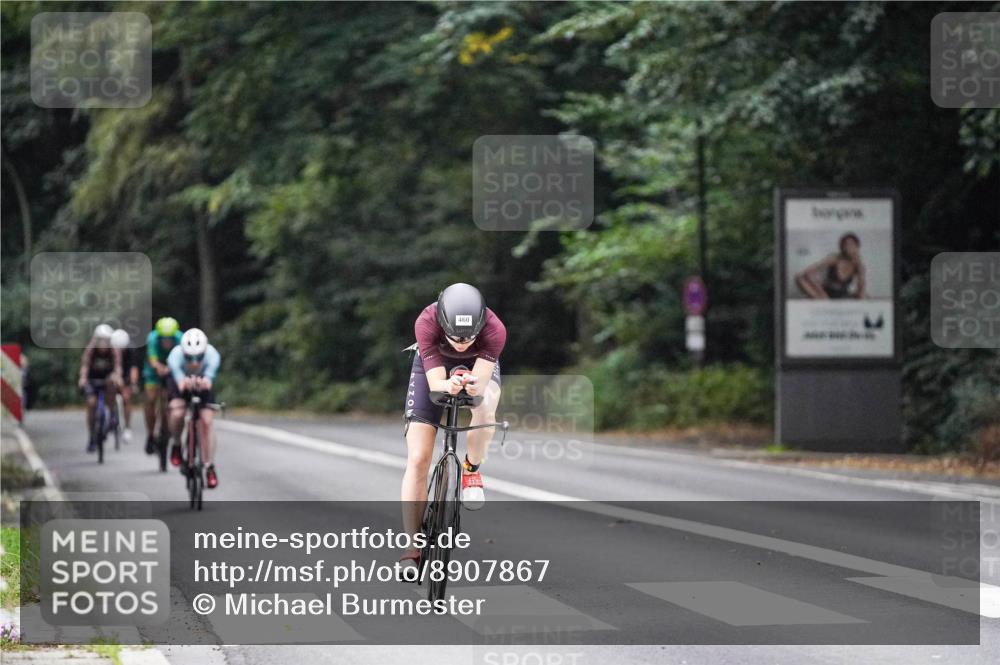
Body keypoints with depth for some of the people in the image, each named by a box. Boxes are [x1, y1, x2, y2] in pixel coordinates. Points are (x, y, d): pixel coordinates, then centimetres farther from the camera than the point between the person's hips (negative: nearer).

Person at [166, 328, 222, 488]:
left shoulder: (212, 354, -39)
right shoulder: (176, 355, -40)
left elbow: (210, 373, -58)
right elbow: (177, 373, -59)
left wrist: (206, 381, -82)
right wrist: (183, 382, -83)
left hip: (203, 385, 1)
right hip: (179, 381, -1)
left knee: (207, 422, -12)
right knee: (177, 413, -27)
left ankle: (210, 468, 0)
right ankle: (177, 445, 3)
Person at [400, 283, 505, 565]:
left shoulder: (494, 329, -36)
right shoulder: (426, 323, -37)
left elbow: (481, 381, -38)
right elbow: (435, 382, -36)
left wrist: (474, 386, -60)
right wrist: (448, 386, -58)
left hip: (478, 366, 0)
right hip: (434, 367, 0)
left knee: (485, 407, -36)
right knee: (418, 460, -11)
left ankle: (472, 469, -6)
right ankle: (412, 550, -4)